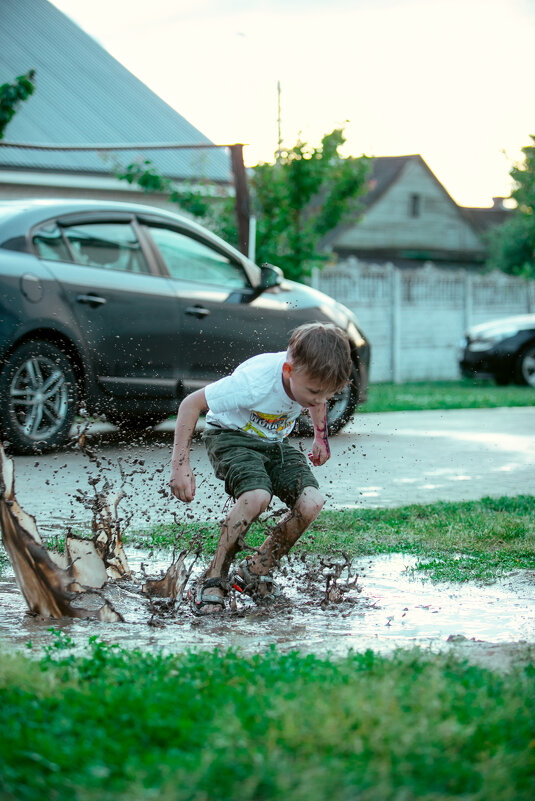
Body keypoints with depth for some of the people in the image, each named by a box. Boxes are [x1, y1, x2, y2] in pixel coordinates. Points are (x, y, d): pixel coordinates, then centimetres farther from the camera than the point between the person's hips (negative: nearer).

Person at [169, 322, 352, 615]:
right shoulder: (255, 382, -37)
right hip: (231, 436, -6)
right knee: (256, 496, -35)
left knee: (311, 503, -20)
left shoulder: (313, 377, -20)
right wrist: (180, 465, -27)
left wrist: (320, 436, 16)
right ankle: (212, 580, -18)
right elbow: (191, 404, -26)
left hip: (275, 443, 6)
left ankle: (256, 571, 1)